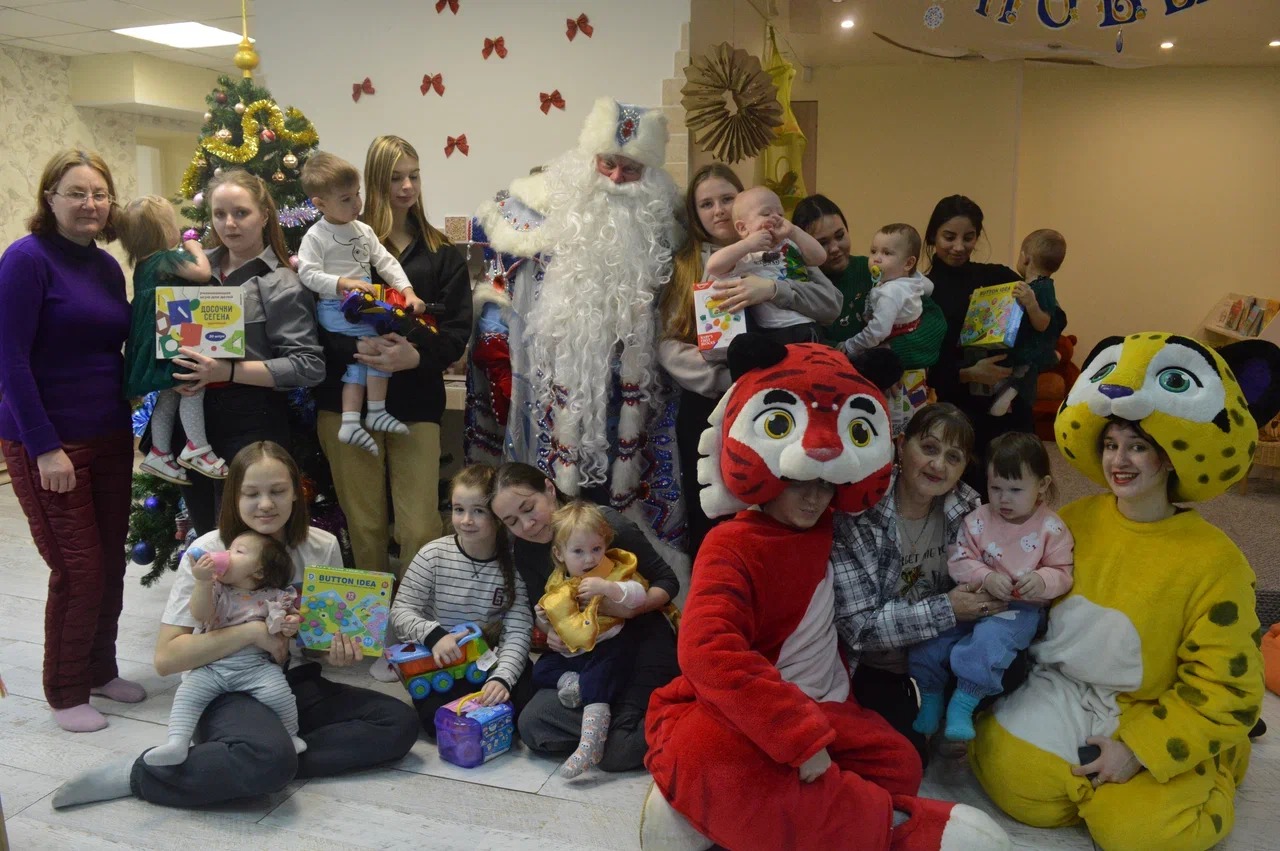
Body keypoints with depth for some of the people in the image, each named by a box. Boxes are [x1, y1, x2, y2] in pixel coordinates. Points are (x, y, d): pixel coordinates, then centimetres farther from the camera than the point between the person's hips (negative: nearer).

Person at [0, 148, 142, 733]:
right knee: (78, 569, -1)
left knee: (111, 562, 11)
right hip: (47, 442, -6)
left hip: (109, 437, 6)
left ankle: (100, 669, 30)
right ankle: (65, 693, 17)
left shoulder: (107, 267, 8)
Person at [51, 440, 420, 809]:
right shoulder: (208, 553, -10)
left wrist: (340, 651, -10)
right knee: (269, 759, -37)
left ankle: (280, 757, -16)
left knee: (400, 723, -16)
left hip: (299, 686, 5)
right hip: (227, 693, -5)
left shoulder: (323, 548, 0)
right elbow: (165, 658, -14)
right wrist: (252, 631, -23)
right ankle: (138, 773, -15)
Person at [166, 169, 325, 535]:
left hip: (251, 426, -6)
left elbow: (309, 366, -17)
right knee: (206, 536, 19)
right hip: (193, 420, 6)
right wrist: (172, 367, -1)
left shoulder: (280, 284, -9)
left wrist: (229, 371, -23)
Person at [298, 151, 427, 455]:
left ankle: (350, 421, -3)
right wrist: (345, 283, -23)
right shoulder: (316, 236, -5)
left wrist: (407, 290, 0)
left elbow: (386, 262, 12)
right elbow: (308, 274, -12)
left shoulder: (363, 230, 13)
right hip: (335, 308, -7)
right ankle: (375, 412, -14)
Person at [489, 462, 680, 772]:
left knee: (617, 753, -21)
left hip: (640, 644, -5)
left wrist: (630, 609, -28)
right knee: (533, 726, -17)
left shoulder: (606, 523, -18)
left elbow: (667, 581, -9)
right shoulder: (524, 552, -1)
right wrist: (549, 634, -12)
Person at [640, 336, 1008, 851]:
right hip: (725, 717, -7)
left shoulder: (818, 528, 6)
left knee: (895, 763, -19)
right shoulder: (730, 548, -16)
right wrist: (801, 738, -34)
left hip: (818, 706, 7)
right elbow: (710, 653, -32)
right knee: (710, 756, -41)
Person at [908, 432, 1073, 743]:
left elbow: (1062, 574, -2)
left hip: (1021, 608, -3)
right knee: (926, 641, -13)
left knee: (989, 638, -34)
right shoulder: (978, 520, 2)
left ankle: (963, 703, -18)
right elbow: (959, 562, -2)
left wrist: (1042, 582, -25)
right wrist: (986, 577, -21)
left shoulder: (1051, 528, -3)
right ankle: (931, 699, 8)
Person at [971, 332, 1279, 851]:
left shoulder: (1214, 561, -14)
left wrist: (1138, 750, -18)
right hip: (1065, 692, 3)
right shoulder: (1075, 522, -3)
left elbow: (1223, 692, -12)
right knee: (1012, 778, -19)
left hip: (1164, 723, -2)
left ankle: (1197, 787, 14)